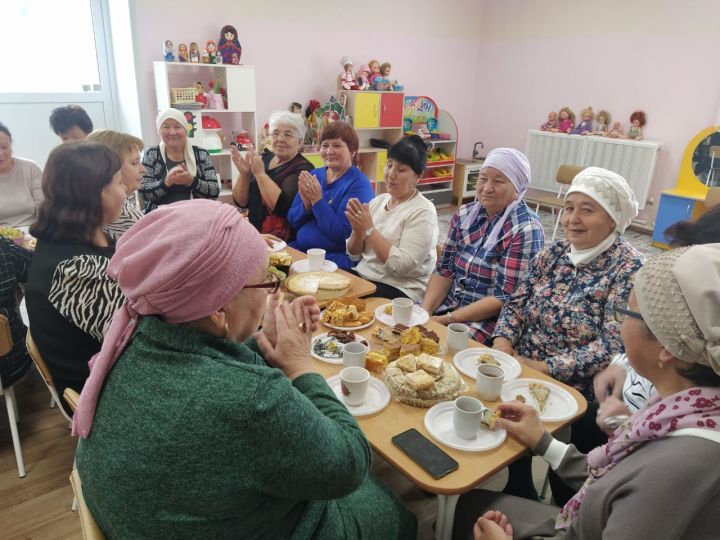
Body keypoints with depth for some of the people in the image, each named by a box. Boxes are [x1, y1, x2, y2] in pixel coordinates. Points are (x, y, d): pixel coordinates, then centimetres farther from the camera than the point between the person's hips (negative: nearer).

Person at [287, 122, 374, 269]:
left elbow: (342, 234, -18)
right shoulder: (314, 175, 10)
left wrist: (317, 200, -19)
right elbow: (293, 221, 9)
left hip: (337, 257, -6)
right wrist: (306, 205, -11)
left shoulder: (358, 184, -10)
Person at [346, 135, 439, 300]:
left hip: (400, 290, -6)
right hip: (362, 275, 6)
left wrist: (369, 229, -19)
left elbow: (400, 266, -21)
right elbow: (354, 255, 9)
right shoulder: (378, 201, 9)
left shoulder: (423, 212, -10)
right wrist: (358, 230, -11)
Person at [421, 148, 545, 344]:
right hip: (449, 304, 5)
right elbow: (444, 270, 5)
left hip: (490, 319, -5)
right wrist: (425, 310, -10)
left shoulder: (526, 230, -14)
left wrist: (445, 320, -19)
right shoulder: (465, 214, 4)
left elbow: (504, 298, -16)